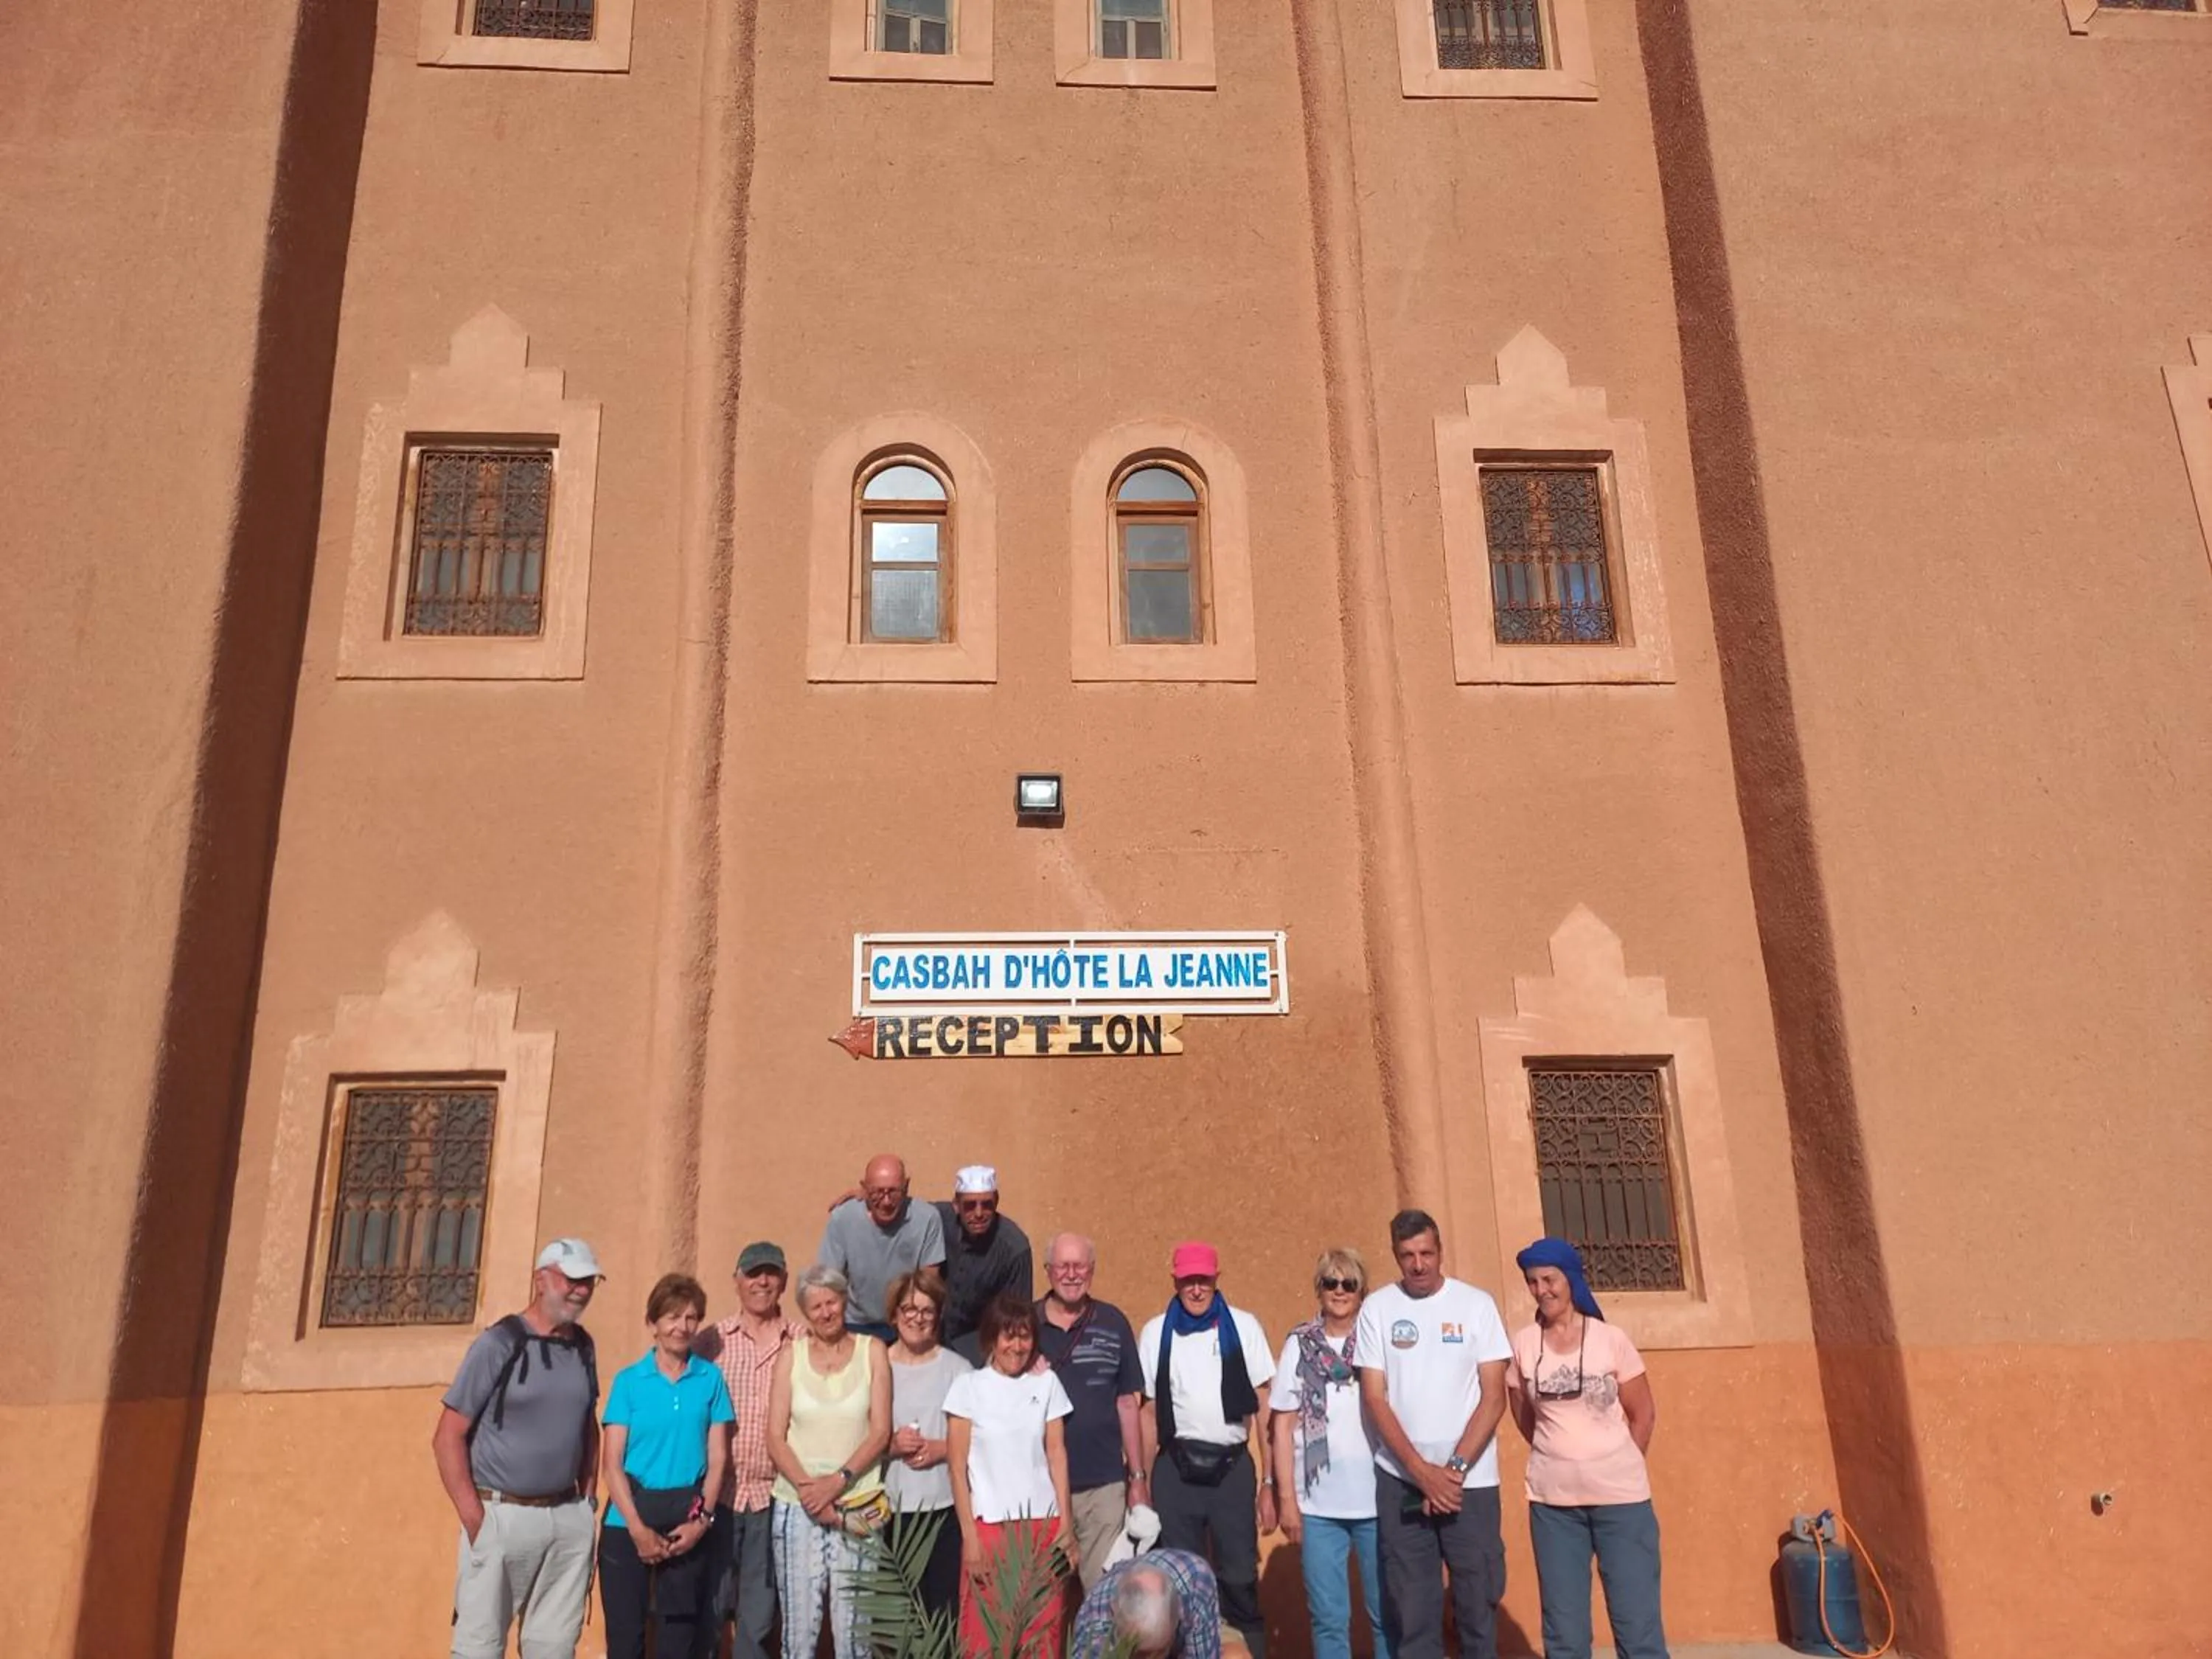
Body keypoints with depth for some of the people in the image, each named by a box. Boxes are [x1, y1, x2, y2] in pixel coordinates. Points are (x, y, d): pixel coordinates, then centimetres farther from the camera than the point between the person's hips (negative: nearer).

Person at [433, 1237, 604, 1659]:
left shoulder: (583, 1346, 9)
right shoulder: (499, 1344, -8)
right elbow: (448, 1437, -8)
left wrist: (588, 1498, 11)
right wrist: (474, 1518, -13)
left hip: (569, 1519, 5)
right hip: (502, 1515, -5)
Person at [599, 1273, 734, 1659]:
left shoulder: (711, 1379, 3)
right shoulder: (629, 1381, -1)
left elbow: (718, 1457, 3)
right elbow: (613, 1462, -3)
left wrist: (702, 1519, -7)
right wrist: (637, 1527, -11)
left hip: (688, 1519, 1)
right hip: (629, 1520, -1)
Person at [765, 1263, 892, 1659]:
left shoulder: (872, 1351, 4)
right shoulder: (791, 1356, 7)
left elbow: (880, 1432, -2)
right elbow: (775, 1439, 2)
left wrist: (837, 1481, -13)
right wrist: (808, 1487, -11)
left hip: (857, 1505, -1)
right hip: (797, 1507, 1)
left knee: (853, 1623, -1)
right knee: (799, 1622, 2)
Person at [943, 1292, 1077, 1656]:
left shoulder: (1047, 1383, 6)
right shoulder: (969, 1386, -1)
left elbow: (1057, 1454, 7)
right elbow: (958, 1466, -1)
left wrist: (1066, 1523, 1)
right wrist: (968, 1534, -5)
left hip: (1044, 1524, 2)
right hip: (990, 1525, -2)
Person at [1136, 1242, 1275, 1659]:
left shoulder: (1243, 1327, 0)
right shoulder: (1156, 1332, 5)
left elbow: (1263, 1409, 1)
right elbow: (1148, 1412, 8)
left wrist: (1268, 1482, -3)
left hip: (1232, 1468, -1)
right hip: (1176, 1470, 1)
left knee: (1240, 1580, 3)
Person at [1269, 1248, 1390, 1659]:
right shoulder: (1299, 1345, 2)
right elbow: (1283, 1426, 5)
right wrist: (1286, 1498, 1)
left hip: (1378, 1501, 0)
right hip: (1318, 1506, 1)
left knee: (1387, 1613, 6)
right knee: (1329, 1617, 7)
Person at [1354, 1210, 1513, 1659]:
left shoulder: (1477, 1304, 0)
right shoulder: (1377, 1308, 1)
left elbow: (1494, 1397, -2)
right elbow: (1374, 1398, -2)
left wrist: (1455, 1468, -11)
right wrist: (1422, 1471, -10)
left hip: (1471, 1480, 0)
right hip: (1400, 1480, 0)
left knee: (1479, 1601, 4)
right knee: (1410, 1607, 3)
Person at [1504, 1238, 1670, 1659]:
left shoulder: (1611, 1339, -5)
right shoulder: (1522, 1344, -1)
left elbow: (1644, 1414, 4)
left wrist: (1617, 1467, 8)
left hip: (1620, 1497, -2)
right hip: (1553, 1501, 2)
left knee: (1637, 1619, 3)